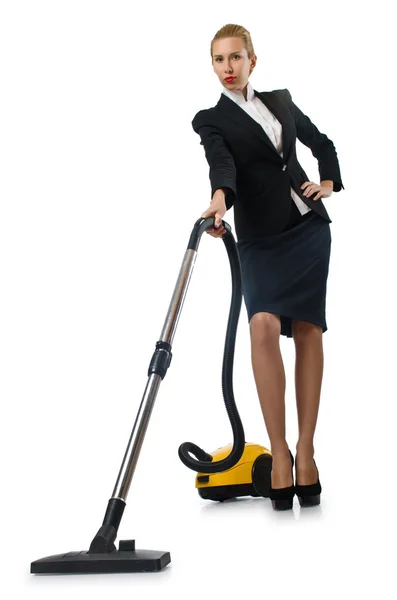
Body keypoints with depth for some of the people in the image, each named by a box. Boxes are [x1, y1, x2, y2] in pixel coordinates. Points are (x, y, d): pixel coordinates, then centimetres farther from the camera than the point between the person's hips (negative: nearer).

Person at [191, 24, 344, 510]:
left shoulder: (281, 101, 15)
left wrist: (329, 183, 12)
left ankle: (305, 451, 2)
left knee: (307, 329, -3)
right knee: (263, 326, -21)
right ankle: (278, 452, -15)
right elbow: (222, 165, -17)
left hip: (308, 225, 3)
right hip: (260, 236, -3)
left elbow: (321, 142, 28)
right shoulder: (211, 120, 4)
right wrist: (219, 200, -37)